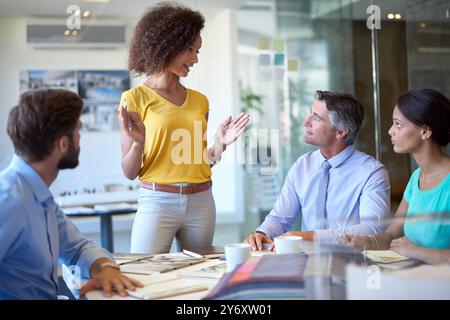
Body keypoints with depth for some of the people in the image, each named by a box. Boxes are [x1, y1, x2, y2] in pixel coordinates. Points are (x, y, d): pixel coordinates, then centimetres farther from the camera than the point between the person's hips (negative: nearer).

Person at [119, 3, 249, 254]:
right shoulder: (135, 99, -3)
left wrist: (220, 144, 0)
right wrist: (137, 142, -20)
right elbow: (130, 172, -3)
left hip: (201, 203, 4)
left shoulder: (199, 101, 10)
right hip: (157, 203, -4)